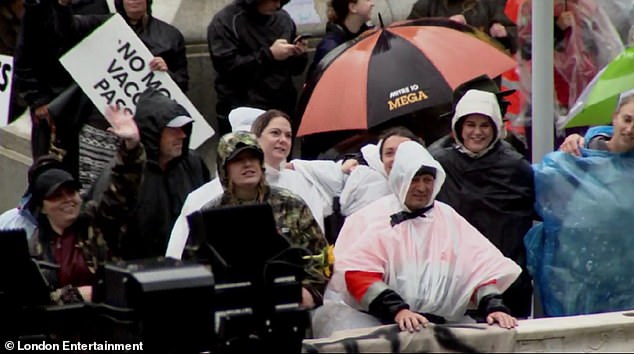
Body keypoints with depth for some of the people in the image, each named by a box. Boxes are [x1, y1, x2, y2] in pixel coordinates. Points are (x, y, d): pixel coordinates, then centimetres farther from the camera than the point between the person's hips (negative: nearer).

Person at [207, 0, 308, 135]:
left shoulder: (284, 19, 10)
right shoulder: (225, 22, -5)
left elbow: (295, 69, 18)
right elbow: (227, 67, -17)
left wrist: (298, 55, -5)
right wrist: (269, 55, -18)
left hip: (282, 110, 5)